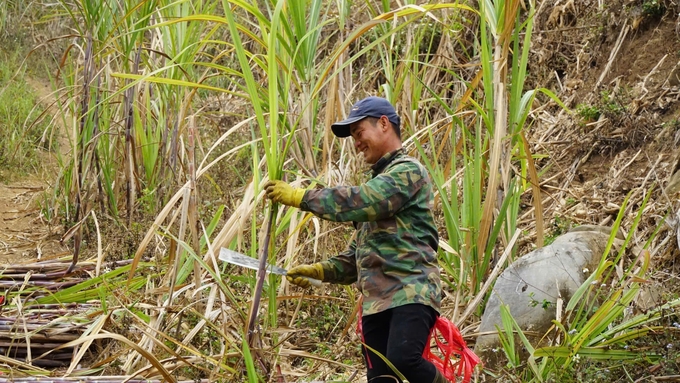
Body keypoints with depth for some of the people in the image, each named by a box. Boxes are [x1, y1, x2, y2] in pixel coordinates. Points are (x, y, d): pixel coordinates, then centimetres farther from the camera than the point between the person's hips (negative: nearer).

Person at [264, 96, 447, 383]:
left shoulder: (408, 171, -1)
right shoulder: (377, 182, 28)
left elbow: (359, 201, -18)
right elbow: (359, 253, 28)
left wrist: (300, 197, -13)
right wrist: (320, 271, 13)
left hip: (412, 291, -9)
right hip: (375, 300, 9)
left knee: (403, 359, -30)